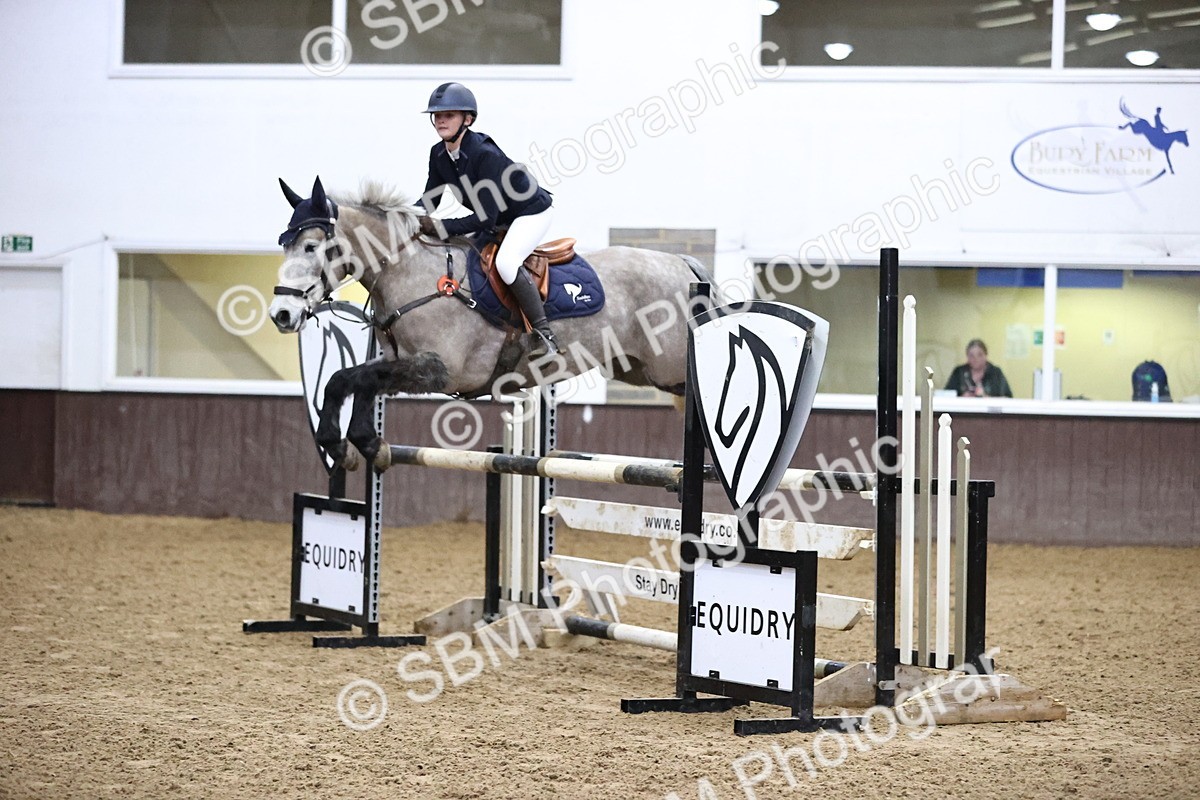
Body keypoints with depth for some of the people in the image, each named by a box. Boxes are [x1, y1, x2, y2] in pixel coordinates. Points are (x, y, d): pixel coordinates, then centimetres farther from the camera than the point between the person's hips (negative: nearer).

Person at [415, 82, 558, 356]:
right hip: (499, 218, 9)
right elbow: (429, 200, -1)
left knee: (505, 262, -32)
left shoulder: (485, 154, -32)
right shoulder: (439, 154, -7)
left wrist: (442, 228, -37)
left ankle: (544, 334, -24)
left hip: (532, 211, -9)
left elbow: (486, 218, -34)